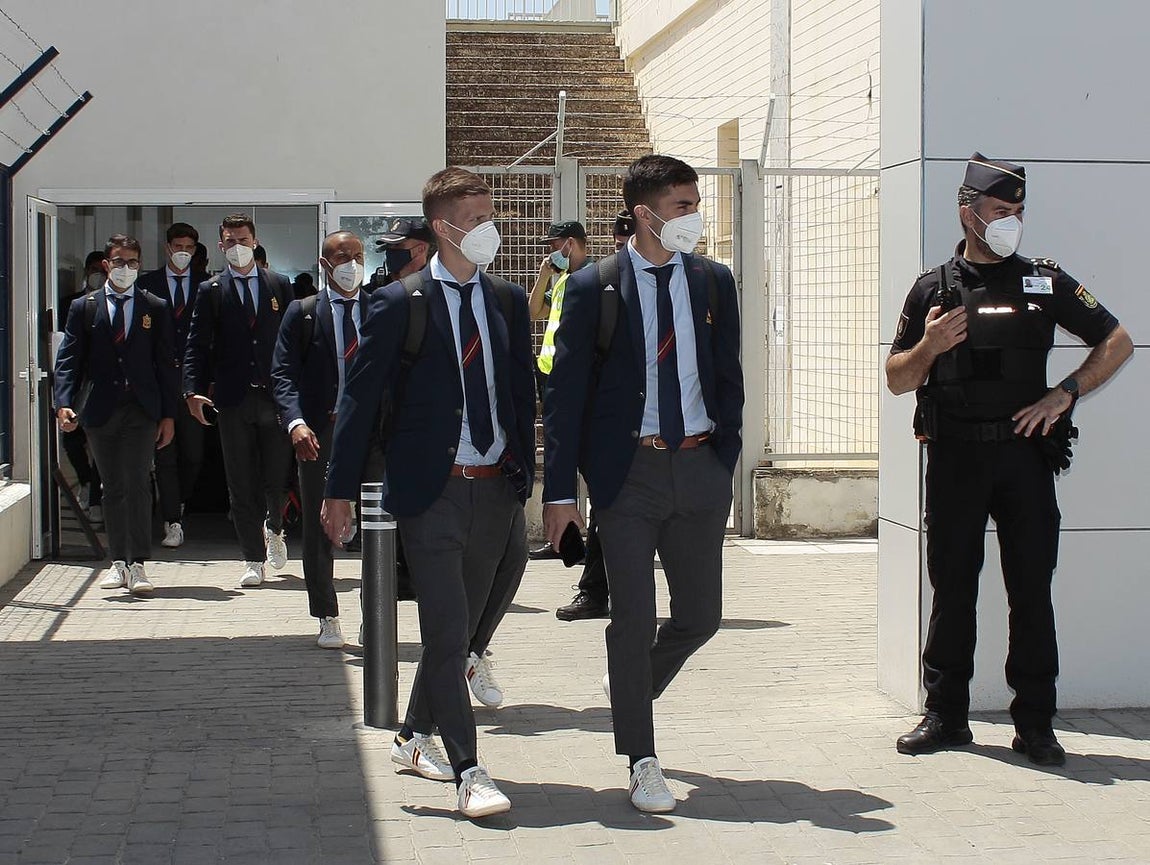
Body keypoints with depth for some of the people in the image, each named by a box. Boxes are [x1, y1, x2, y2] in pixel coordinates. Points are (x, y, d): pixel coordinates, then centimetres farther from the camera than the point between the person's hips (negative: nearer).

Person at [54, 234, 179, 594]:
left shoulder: (156, 309, 7)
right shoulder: (84, 308, 8)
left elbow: (166, 364, 6)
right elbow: (67, 360, 2)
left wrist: (168, 415, 0)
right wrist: (64, 403, -13)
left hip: (142, 410, -1)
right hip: (100, 411, 2)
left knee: (137, 484, -11)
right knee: (112, 488, 7)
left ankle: (137, 564, -9)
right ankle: (118, 562, 15)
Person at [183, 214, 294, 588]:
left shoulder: (279, 285, 9)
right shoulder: (211, 291, 7)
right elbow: (196, 346, 2)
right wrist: (193, 390, -10)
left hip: (275, 396, 0)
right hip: (233, 398, 0)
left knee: (277, 476, 2)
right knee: (241, 483, 2)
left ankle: (274, 528, 34)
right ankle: (254, 559, 10)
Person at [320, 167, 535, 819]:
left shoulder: (509, 301, 8)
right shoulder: (400, 303, -6)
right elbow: (361, 398, -4)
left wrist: (525, 473, 8)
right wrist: (341, 490, -7)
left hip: (497, 489, 5)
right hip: (432, 492, -5)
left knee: (466, 624, 14)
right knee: (447, 631, -5)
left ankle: (416, 737, 33)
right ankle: (468, 771, 1)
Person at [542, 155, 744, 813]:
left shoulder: (714, 282, 7)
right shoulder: (593, 289, -4)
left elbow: (729, 379, 12)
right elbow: (565, 394, -4)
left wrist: (725, 462, 5)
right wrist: (560, 489, -8)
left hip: (700, 469, 4)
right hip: (629, 470, -4)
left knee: (702, 615, 8)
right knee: (634, 619, 0)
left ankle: (632, 685, 38)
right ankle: (643, 763, 12)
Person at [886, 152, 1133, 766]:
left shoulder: (1044, 282, 8)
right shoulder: (933, 290, 8)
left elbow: (1118, 342, 10)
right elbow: (896, 380, 8)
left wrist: (1063, 394, -2)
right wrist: (928, 346, -12)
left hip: (1024, 452, 0)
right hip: (954, 457, 0)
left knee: (1031, 588, 0)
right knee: (952, 588, 5)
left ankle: (1035, 723, 5)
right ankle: (945, 715, 13)